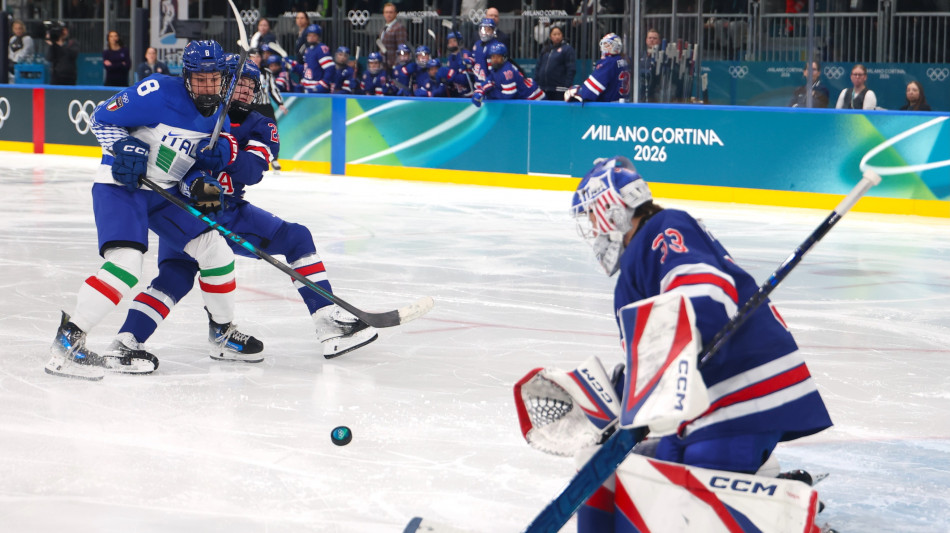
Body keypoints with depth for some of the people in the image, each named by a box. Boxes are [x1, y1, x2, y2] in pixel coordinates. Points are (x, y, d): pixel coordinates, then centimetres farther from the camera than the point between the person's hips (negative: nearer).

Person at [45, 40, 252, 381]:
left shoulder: (217, 114, 5)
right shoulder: (158, 93, -19)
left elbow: (204, 164, 11)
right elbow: (102, 119, -12)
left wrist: (217, 155, -11)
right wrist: (124, 148, -26)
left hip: (166, 194, 8)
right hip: (120, 185, -8)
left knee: (215, 249, 5)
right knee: (126, 263, -27)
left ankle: (223, 335, 25)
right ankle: (67, 343, -25)